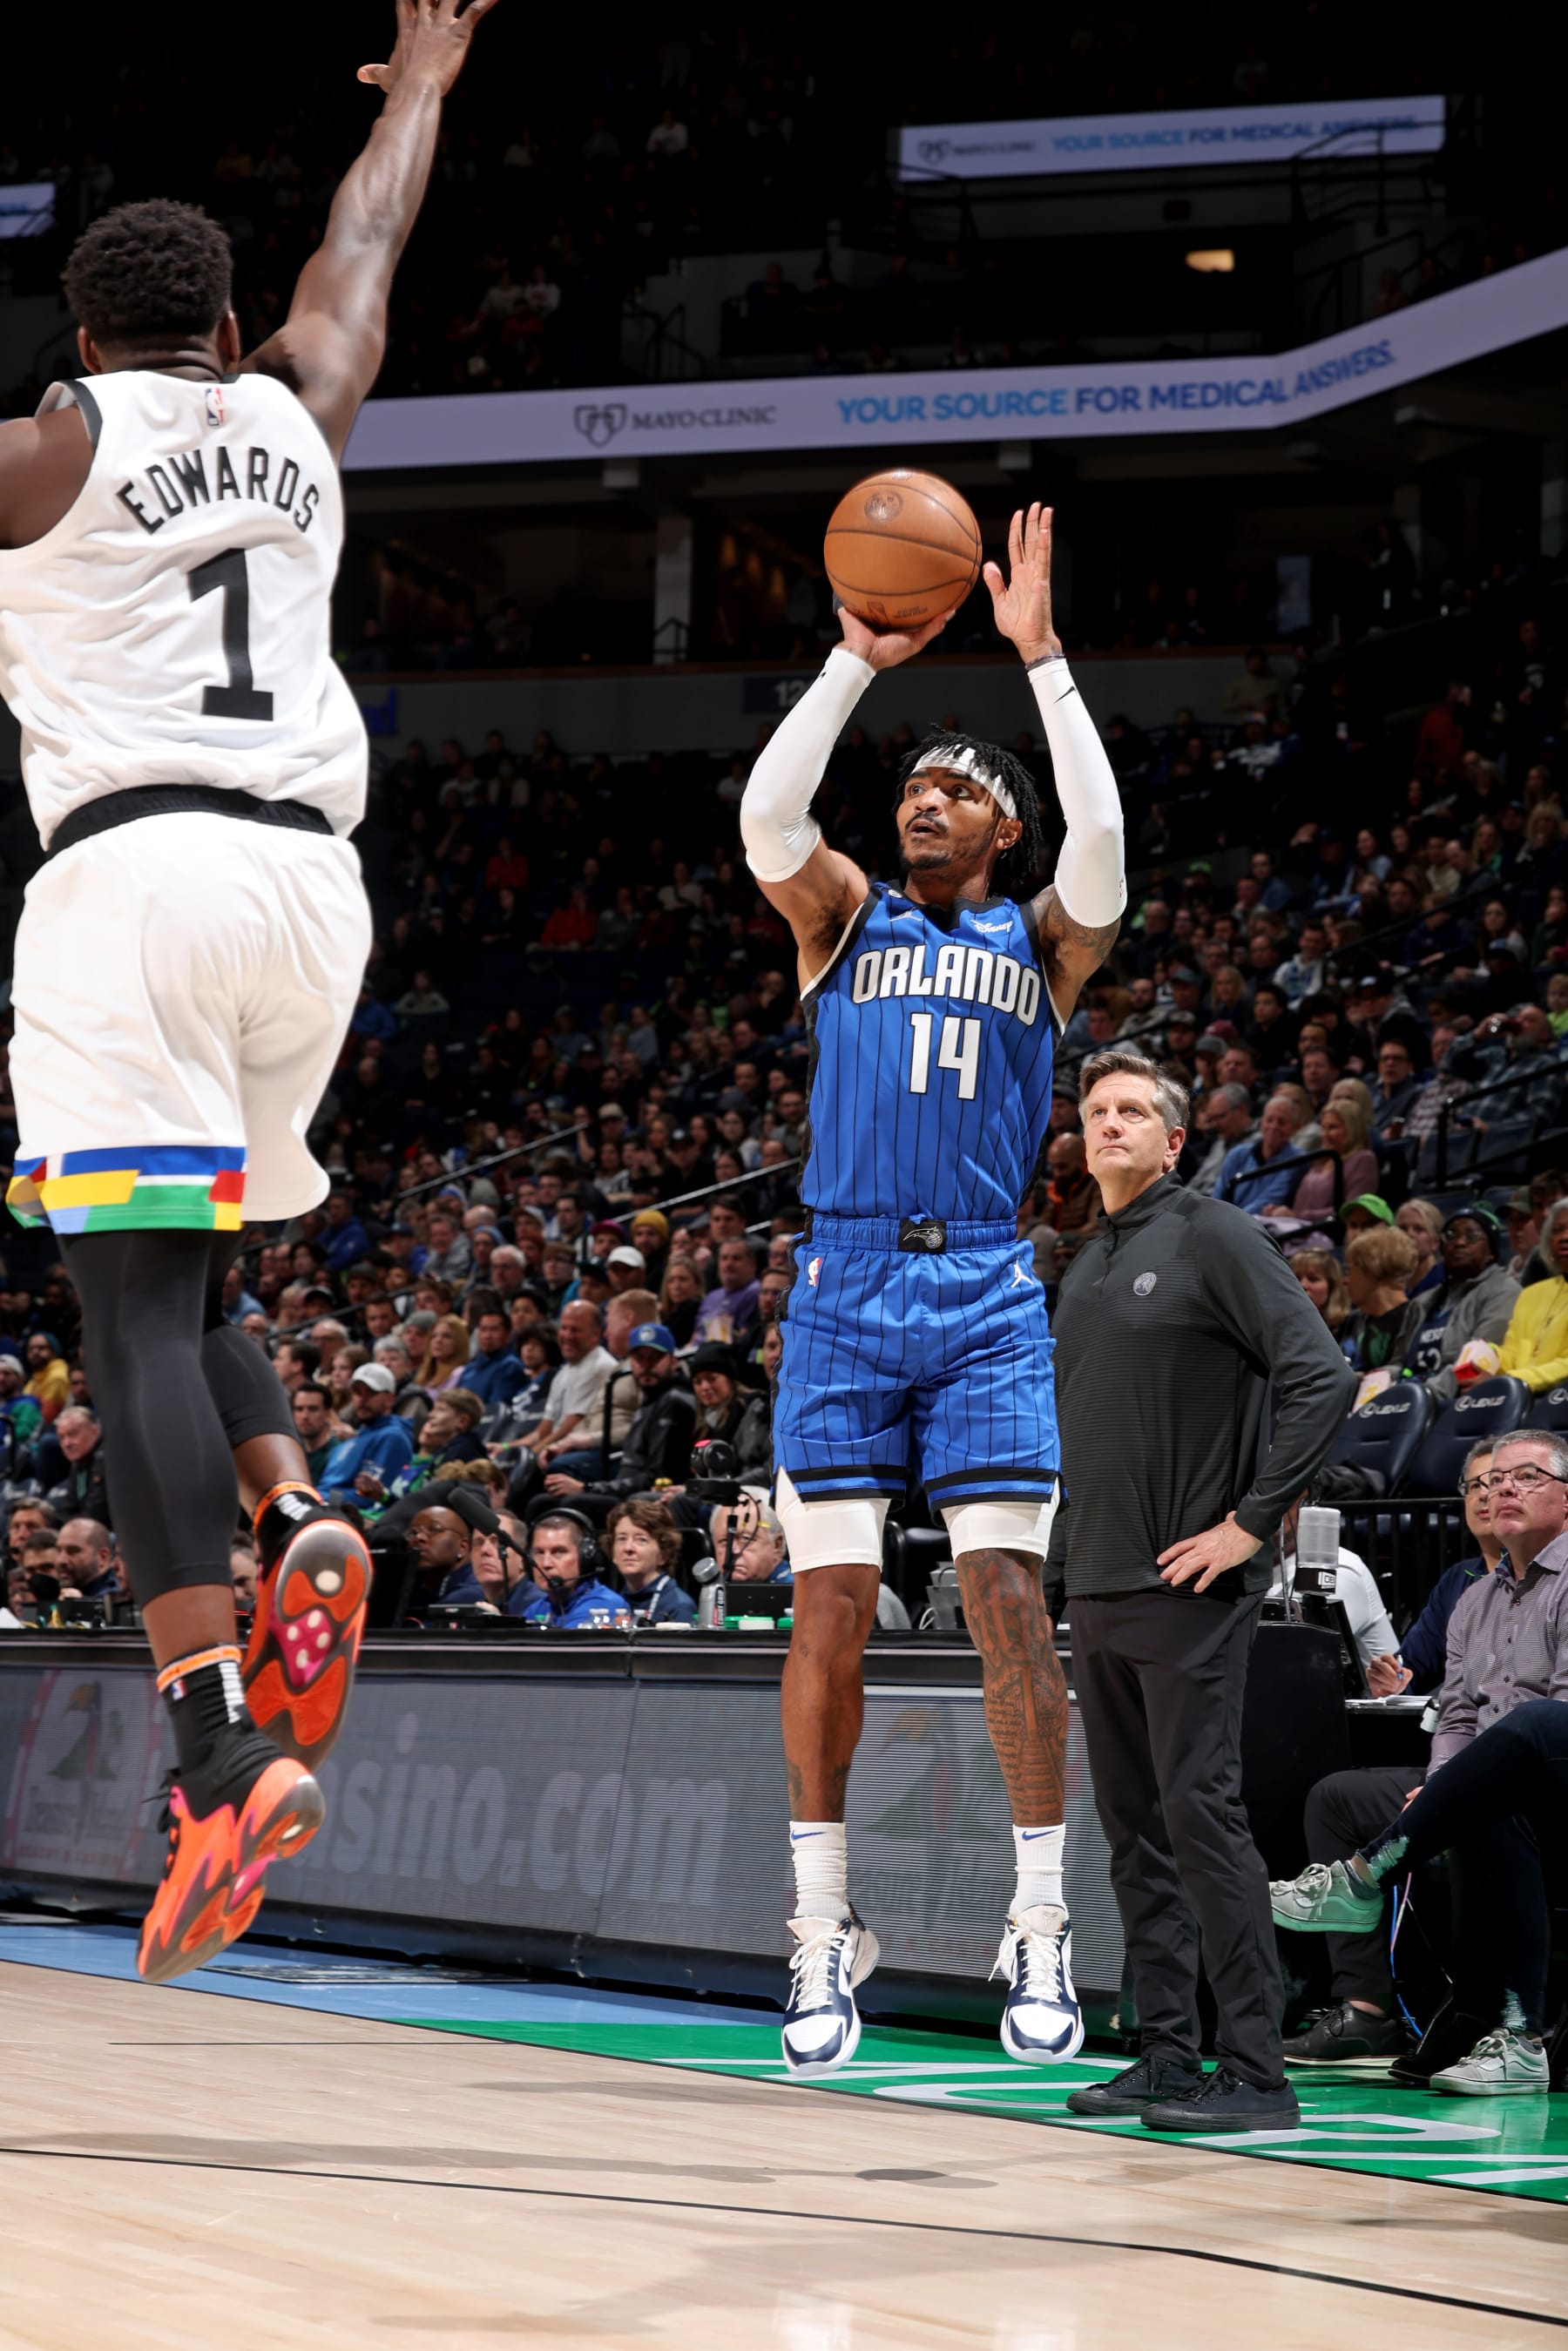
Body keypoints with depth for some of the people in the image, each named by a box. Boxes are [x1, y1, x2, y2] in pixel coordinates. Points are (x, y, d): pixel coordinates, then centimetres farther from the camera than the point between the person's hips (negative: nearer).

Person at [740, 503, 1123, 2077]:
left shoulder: (1042, 940, 11)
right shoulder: (845, 917, 12)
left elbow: (1100, 841, -9)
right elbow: (768, 817, -6)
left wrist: (1039, 657, -13)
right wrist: (857, 660, -12)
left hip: (987, 1297, -1)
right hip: (845, 1286, 1)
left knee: (1006, 1597, -8)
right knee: (831, 1608, -3)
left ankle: (1040, 1930, -3)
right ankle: (824, 1935, 4)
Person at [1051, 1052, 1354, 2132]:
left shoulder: (1216, 1238, -7)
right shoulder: (1085, 1270, 17)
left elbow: (1323, 1377, -15)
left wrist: (1252, 1523, -16)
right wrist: (1079, 1543, 15)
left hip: (1189, 1588, -8)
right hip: (1099, 1588, 8)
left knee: (1201, 1811, -11)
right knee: (1135, 1828, 9)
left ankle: (1257, 2073, -9)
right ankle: (1169, 2055, 15)